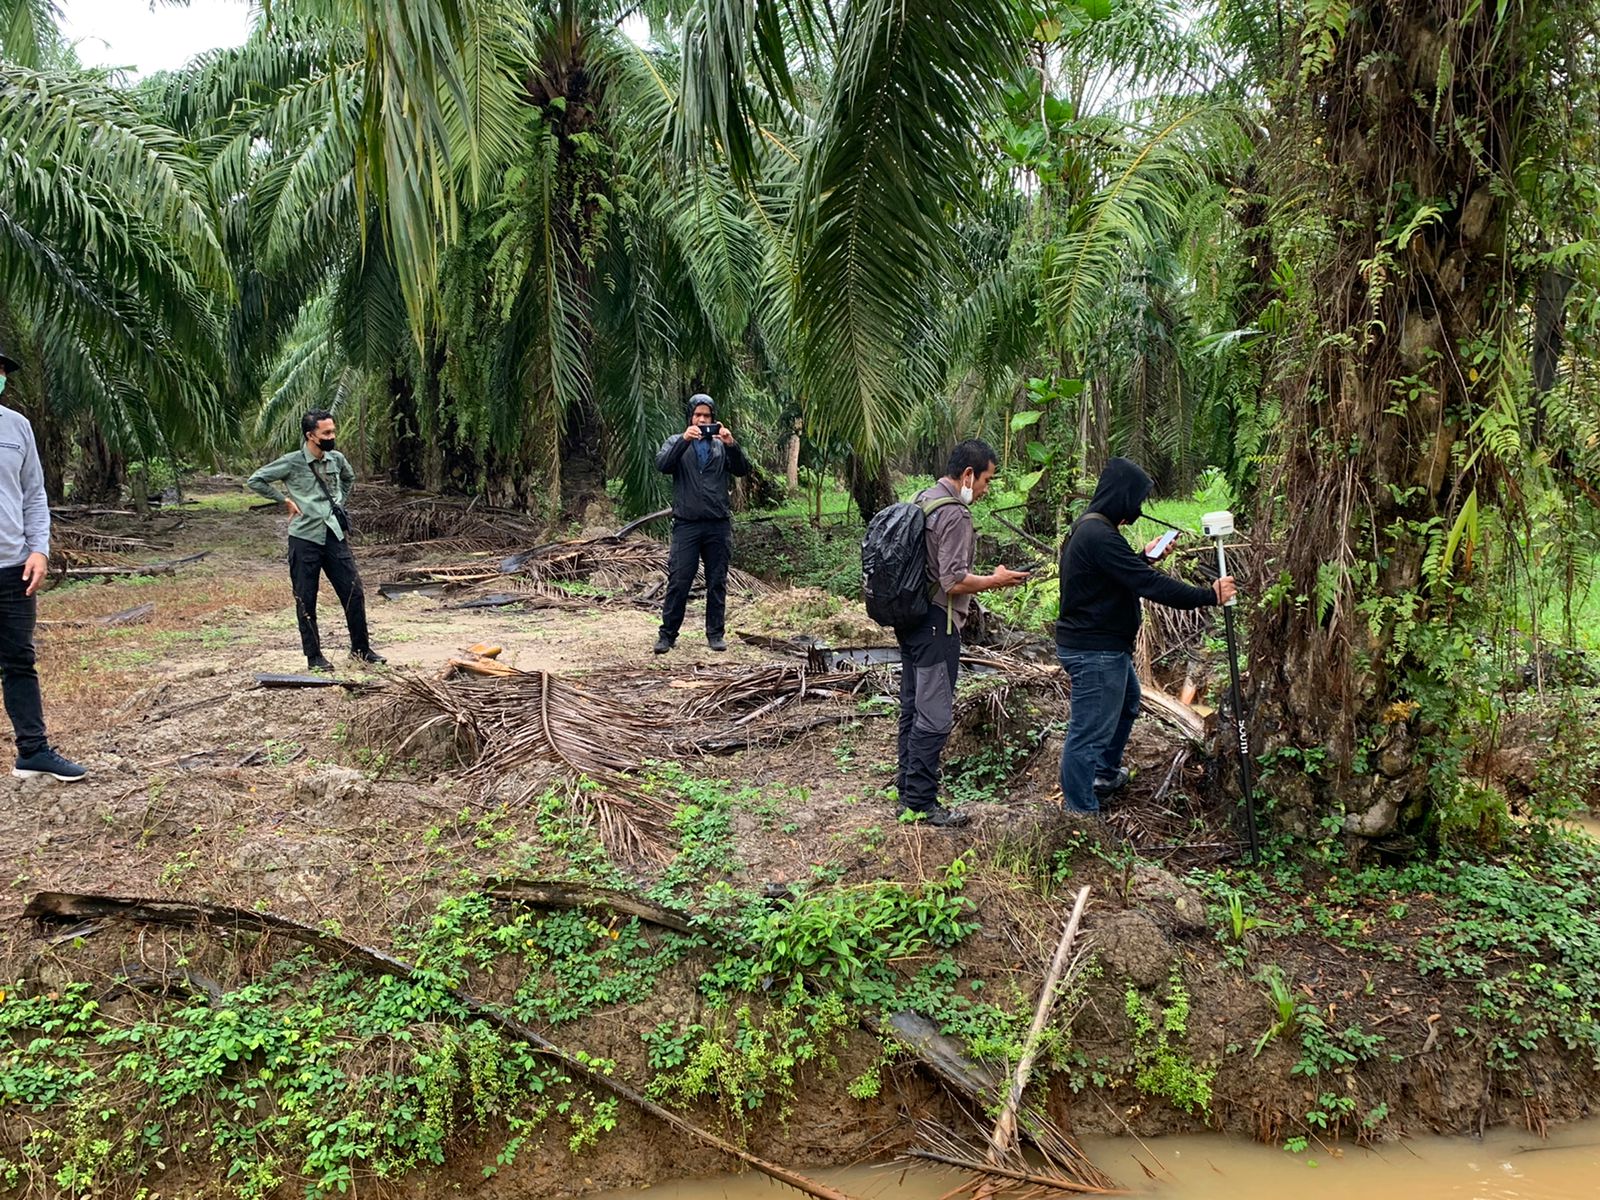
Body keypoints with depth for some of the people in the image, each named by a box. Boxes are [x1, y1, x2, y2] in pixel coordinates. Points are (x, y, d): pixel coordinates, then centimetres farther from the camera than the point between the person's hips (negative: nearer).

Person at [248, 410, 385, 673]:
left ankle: (360, 649, 16)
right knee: (306, 601, 4)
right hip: (305, 540, -4)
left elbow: (350, 479, 27)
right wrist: (286, 500, -5)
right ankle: (314, 656, 14)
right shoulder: (292, 463, -9)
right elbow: (256, 481, -5)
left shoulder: (337, 459, 5)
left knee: (354, 593, 3)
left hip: (335, 536, 4)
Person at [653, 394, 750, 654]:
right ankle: (668, 634, 4)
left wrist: (731, 445, -19)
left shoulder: (721, 445, 11)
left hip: (718, 524, 2)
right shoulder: (677, 442, 8)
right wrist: (684, 441, -23)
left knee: (717, 581, 7)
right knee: (678, 581, -3)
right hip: (686, 523, -2)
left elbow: (743, 470, -3)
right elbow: (662, 465, -11)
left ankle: (715, 633, 15)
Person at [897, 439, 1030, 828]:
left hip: (911, 620, 10)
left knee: (912, 709, 15)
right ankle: (921, 803, 1)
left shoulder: (922, 499, 13)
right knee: (934, 716, -4)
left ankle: (908, 791, 24)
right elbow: (954, 581, -21)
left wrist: (980, 583, 19)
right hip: (936, 624, -10)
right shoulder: (954, 514, -18)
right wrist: (995, 581, -7)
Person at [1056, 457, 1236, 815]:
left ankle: (1106, 773, 46)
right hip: (1094, 651, -12)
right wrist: (1209, 595, -20)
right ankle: (1080, 811, 6)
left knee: (1127, 701, 31)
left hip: (1106, 647, 12)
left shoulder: (1087, 527, 10)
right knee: (1089, 732, -3)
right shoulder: (1100, 536, -25)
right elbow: (1150, 584, -27)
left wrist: (1145, 557, 11)